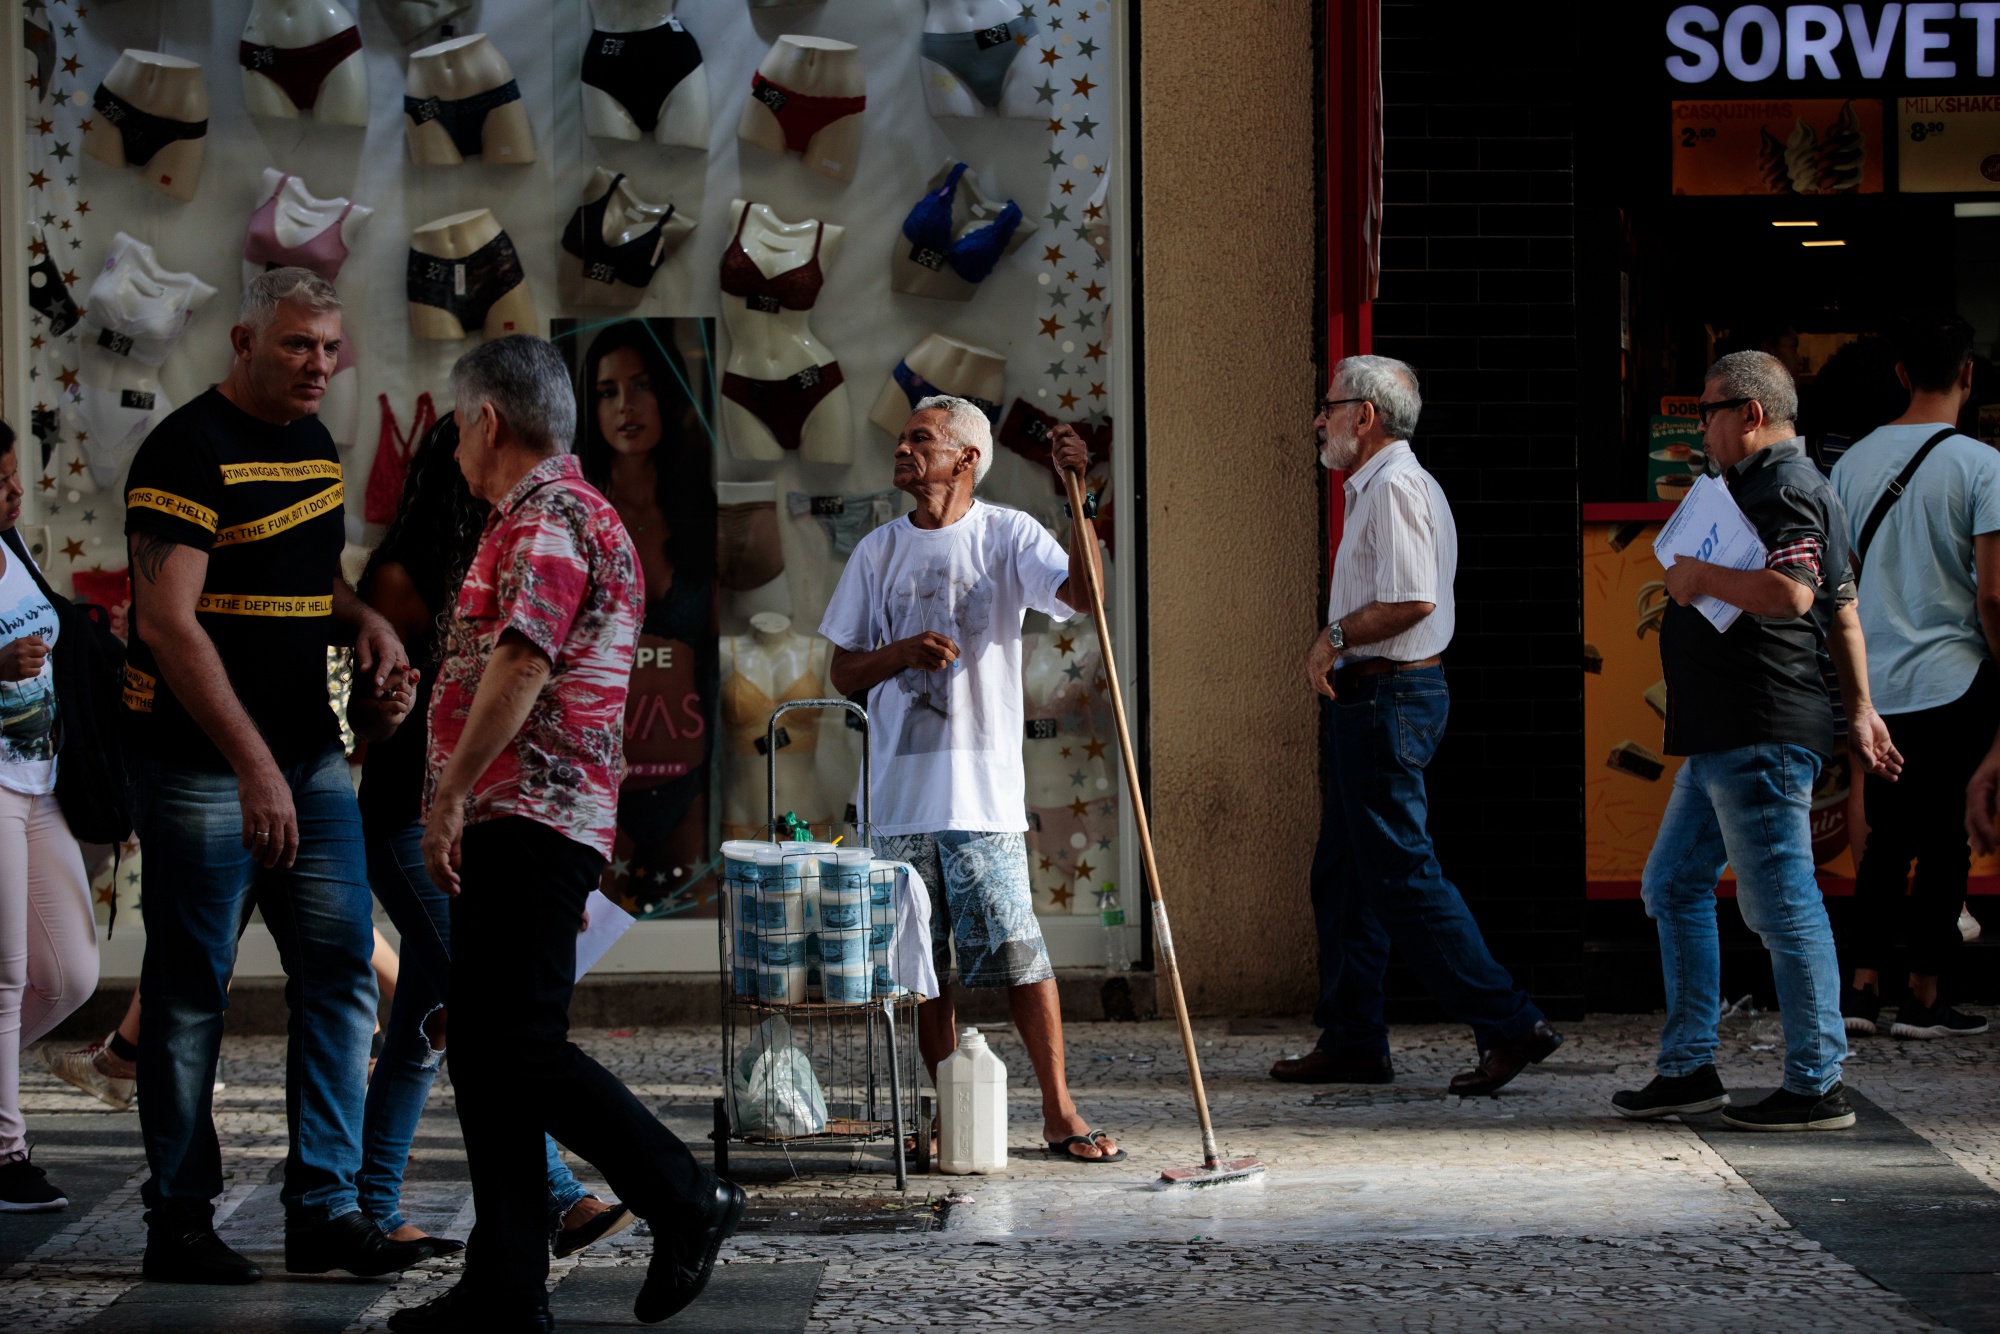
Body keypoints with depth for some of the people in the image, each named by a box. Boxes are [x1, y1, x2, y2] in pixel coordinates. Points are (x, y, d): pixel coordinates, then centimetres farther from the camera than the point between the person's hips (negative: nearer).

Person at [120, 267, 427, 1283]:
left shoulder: (314, 446, 12)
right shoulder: (187, 453, -13)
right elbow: (169, 624, -21)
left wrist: (363, 620, 3)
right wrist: (254, 767, -26)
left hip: (309, 755, 8)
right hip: (198, 765, -8)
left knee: (339, 974, 4)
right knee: (190, 991, -1)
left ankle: (323, 1209, 9)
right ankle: (178, 1224, 6)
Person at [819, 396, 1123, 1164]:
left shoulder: (1006, 537, 1)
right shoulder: (878, 553, 12)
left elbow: (1082, 591, -16)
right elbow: (843, 673, 14)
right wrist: (901, 652, -6)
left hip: (983, 788, -4)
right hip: (901, 788, 4)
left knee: (1016, 949, -7)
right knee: (924, 963, 6)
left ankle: (1058, 1111, 0)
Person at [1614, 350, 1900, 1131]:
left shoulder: (1787, 490, -13)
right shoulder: (1763, 487, 21)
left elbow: (1790, 593, -29)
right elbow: (1843, 610, 24)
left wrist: (1700, 578, -16)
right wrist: (1860, 707, 25)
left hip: (1762, 742, -12)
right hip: (1724, 741, 12)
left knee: (1781, 905, -8)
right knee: (1672, 886, 15)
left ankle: (1817, 1088, -4)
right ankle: (1688, 1069, 18)